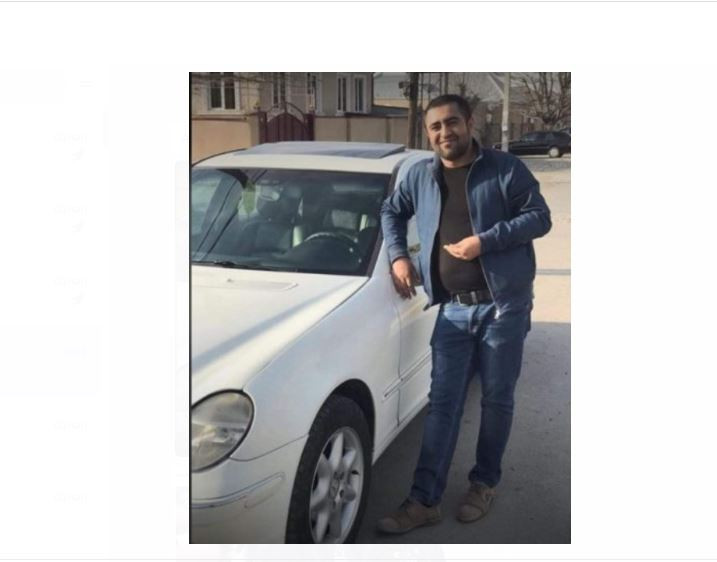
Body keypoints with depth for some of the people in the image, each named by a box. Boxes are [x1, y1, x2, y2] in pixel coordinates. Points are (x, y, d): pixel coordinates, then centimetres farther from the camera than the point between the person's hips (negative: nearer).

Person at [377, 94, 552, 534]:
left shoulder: (505, 169, -4)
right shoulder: (420, 176, 9)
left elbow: (540, 217, -8)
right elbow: (391, 211, 23)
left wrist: (485, 241, -18)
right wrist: (398, 255, 8)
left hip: (503, 305, -3)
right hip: (454, 310, 3)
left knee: (497, 400, 8)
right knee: (443, 405, 2)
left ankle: (485, 484, 28)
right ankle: (425, 501, 6)